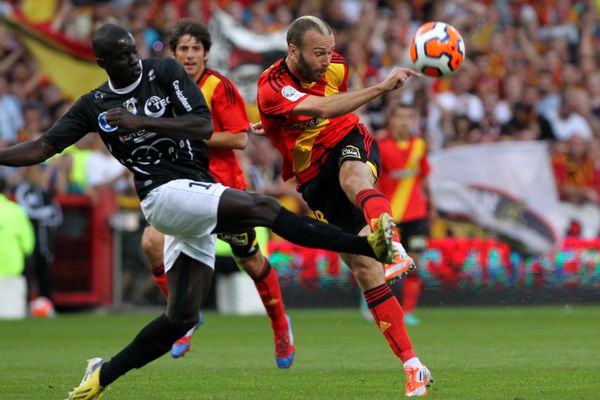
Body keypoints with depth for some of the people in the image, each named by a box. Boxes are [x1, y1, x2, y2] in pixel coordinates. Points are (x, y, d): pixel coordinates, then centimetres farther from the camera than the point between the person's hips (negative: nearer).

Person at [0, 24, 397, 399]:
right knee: (263, 207, -24)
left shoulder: (164, 71, 5)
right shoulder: (94, 105, 7)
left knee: (182, 316, 1)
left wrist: (140, 121, -13)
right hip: (166, 195, -3)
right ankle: (369, 246, -28)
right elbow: (42, 149, 8)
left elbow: (205, 125, -5)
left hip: (199, 196, 3)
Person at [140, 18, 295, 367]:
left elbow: (240, 139, -19)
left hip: (224, 186, -5)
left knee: (251, 261, 8)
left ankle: (281, 326, 34)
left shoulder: (219, 86, -13)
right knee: (152, 241, -18)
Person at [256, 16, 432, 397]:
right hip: (315, 180, -2)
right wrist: (383, 86, -40)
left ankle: (393, 247, -66)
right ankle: (413, 365, -12)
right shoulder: (272, 87, -19)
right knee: (365, 270, -10)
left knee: (352, 176, -38)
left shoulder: (336, 67, -2)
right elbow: (324, 108, -35)